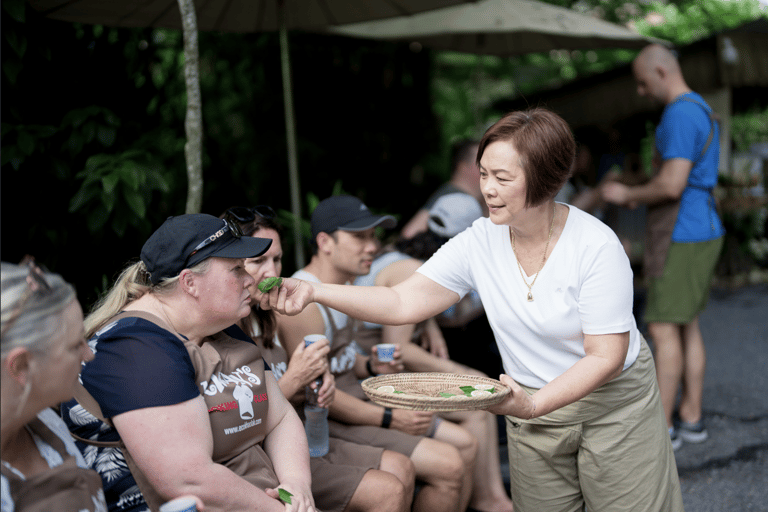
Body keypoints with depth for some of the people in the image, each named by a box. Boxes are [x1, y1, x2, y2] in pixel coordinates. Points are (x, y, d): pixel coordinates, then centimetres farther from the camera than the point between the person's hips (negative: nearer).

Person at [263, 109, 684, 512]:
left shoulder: (596, 247, -22)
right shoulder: (479, 242, -11)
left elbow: (606, 357, -22)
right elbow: (403, 303, -14)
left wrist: (534, 405, -34)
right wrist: (313, 291, -25)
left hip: (614, 402, -3)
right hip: (531, 402, 3)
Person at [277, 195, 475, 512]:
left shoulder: (346, 288, 11)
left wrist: (371, 366, 1)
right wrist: (390, 420, -19)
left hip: (359, 403, 10)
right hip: (327, 424, -10)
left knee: (465, 446, 8)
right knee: (448, 465, -18)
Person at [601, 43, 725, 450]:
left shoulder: (680, 115, -17)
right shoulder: (701, 110, 17)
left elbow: (672, 185, -25)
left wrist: (627, 195, -9)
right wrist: (638, 197, 15)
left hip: (680, 237, -10)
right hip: (701, 231, 10)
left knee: (663, 328, -6)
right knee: (686, 326, 13)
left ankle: (660, 427, 0)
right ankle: (691, 418, 19)